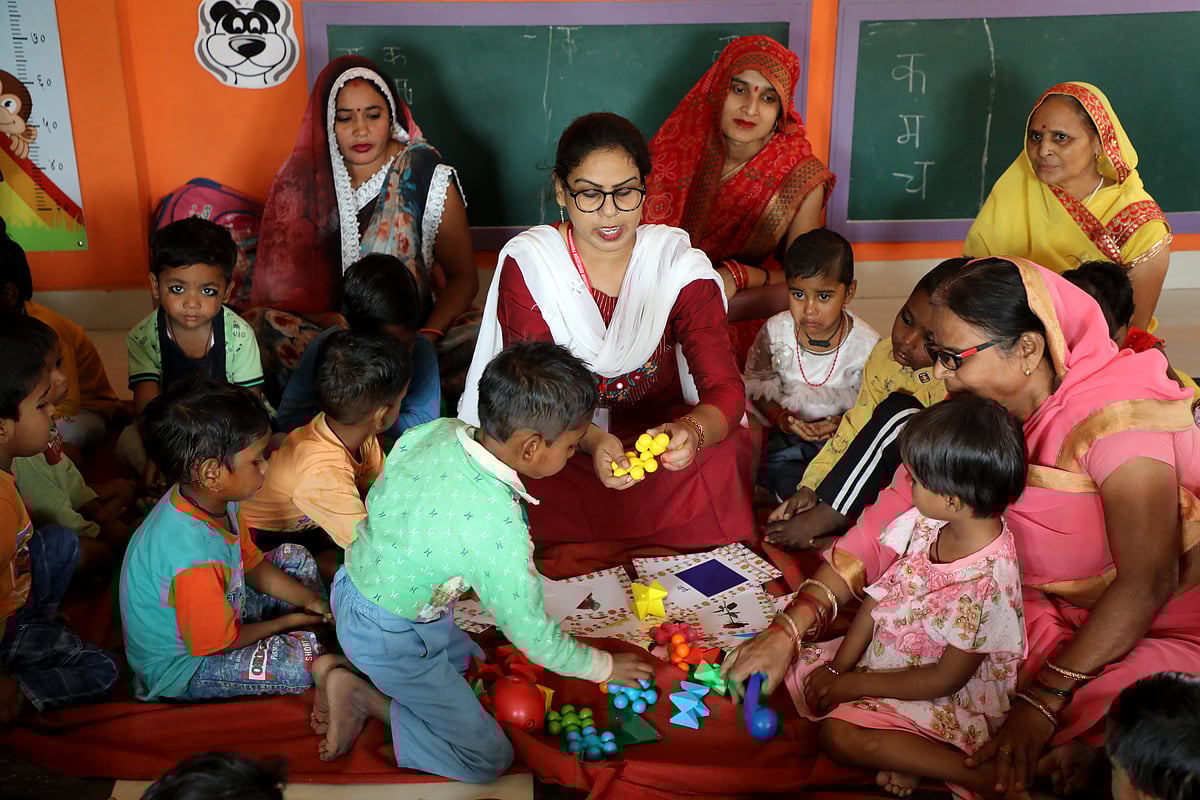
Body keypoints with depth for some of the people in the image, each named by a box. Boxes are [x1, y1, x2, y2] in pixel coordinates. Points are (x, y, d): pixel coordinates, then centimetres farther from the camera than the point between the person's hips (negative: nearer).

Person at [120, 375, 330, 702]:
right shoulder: (193, 556, -38)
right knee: (305, 658, -25)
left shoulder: (216, 498, -10)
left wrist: (314, 602, -5)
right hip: (180, 668, -9)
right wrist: (289, 621, -9)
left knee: (293, 557, 12)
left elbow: (253, 564, 6)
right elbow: (219, 643, -24)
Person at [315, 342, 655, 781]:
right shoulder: (499, 529, -33)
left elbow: (377, 498, 3)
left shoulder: (435, 430, -15)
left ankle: (350, 675, 14)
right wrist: (607, 667, -3)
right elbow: (532, 635, -20)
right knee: (488, 759, 3)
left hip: (356, 580, 8)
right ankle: (363, 696, 2)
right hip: (389, 638, -8)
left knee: (470, 662, 29)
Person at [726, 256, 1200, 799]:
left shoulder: (1114, 415, -24)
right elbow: (898, 510, -8)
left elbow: (1146, 583, -28)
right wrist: (789, 628, -16)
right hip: (1054, 617, 6)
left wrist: (1043, 701, -29)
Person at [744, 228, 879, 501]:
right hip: (787, 431, 2)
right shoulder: (775, 332, -6)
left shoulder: (867, 345, -12)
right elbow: (756, 385, 3)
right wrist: (780, 418, -17)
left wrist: (842, 423, -24)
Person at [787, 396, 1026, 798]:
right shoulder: (928, 523, -9)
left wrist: (856, 684, -15)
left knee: (839, 734, -23)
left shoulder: (986, 582, -31)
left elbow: (946, 679, -22)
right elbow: (883, 592, 0)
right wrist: (838, 667, -4)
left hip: (951, 700, -9)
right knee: (807, 669, 1)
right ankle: (905, 755, -9)